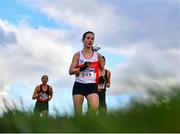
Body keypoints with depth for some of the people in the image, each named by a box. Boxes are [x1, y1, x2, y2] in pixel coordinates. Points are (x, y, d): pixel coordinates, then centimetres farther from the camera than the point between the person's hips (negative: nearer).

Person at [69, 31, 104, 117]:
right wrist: (81, 68, -16)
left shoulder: (98, 56, 9)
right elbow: (71, 71, 0)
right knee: (78, 113, 0)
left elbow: (102, 69, 24)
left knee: (94, 107, -27)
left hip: (92, 85, 0)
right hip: (79, 85, 0)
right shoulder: (78, 55, 6)